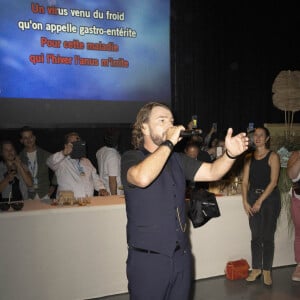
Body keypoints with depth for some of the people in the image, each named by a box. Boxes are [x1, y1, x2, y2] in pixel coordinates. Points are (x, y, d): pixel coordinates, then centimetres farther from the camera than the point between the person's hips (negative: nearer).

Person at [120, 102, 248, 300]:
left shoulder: (177, 159, 8)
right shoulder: (131, 158, -10)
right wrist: (169, 142, -23)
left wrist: (230, 154, -19)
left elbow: (211, 172, 0)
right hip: (148, 260, -5)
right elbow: (143, 177, -32)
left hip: (181, 256, 6)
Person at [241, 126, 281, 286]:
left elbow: (273, 182, -10)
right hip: (253, 197, 4)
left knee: (267, 236, 0)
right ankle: (256, 269, 18)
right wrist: (245, 201, -5)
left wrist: (260, 201, -13)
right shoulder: (249, 157, 8)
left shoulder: (273, 156, -4)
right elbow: (245, 181, 5)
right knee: (255, 235, 7)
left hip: (270, 197, -3)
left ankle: (267, 270, 13)